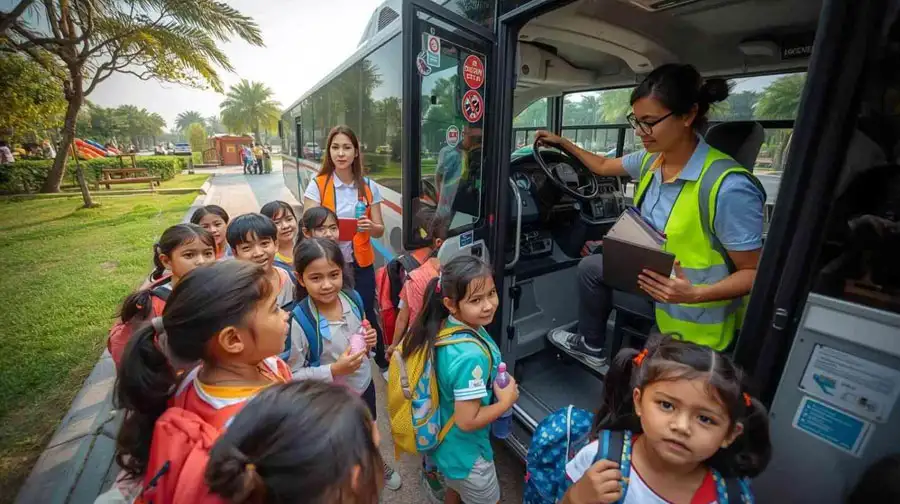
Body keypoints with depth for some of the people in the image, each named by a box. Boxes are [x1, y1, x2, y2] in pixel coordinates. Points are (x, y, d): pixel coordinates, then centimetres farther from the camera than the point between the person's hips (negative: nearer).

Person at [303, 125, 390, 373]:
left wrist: (369, 226, -22)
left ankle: (382, 363, 32)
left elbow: (380, 230, 1)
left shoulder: (369, 186, -1)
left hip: (361, 264, 1)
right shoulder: (317, 185, -6)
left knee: (365, 315, 8)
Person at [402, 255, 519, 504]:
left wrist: (498, 381, -2)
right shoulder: (471, 355, -39)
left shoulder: (446, 326, -14)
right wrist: (507, 401, -18)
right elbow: (467, 421, -31)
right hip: (466, 453, -6)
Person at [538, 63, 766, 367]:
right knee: (591, 268, 13)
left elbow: (753, 272, -22)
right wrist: (562, 143, 16)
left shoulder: (728, 187, -30)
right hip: (656, 279, 8)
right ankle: (592, 346, 29)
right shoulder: (651, 160, -8)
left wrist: (694, 295, -38)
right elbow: (603, 166, 12)